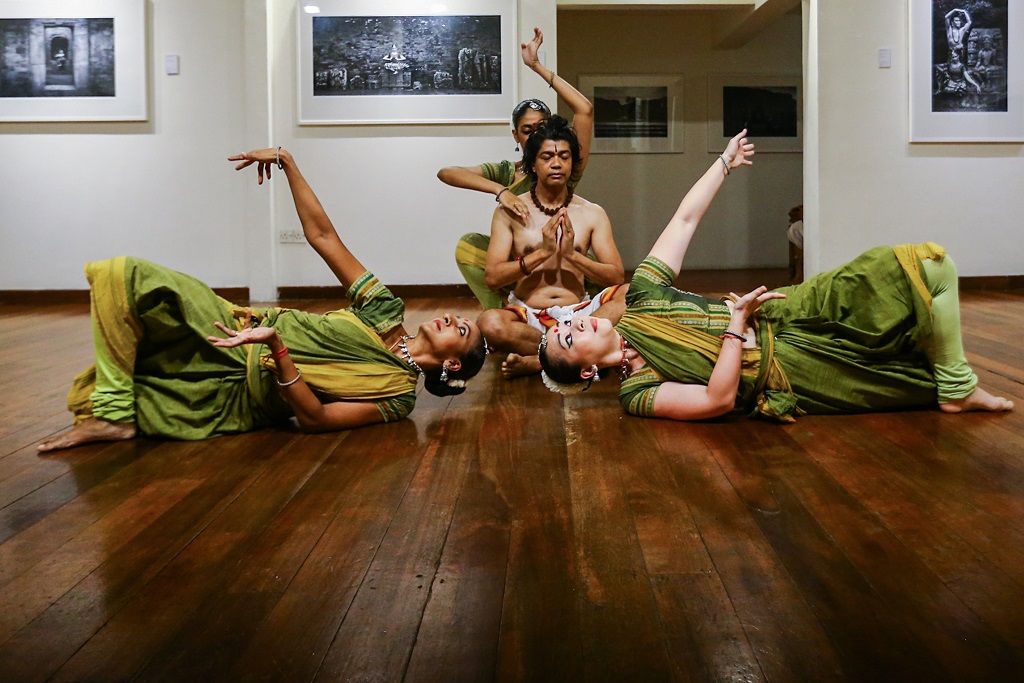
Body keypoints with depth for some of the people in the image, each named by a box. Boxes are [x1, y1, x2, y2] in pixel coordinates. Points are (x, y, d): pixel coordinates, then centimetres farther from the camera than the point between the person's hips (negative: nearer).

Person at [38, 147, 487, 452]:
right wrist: (286, 160, -4)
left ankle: (115, 415, -11)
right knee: (121, 276, -10)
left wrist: (276, 347, -35)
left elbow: (313, 418, -21)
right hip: (239, 327, 7)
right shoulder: (386, 311, 6)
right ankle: (108, 406, 0)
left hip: (231, 395, -7)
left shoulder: (399, 396, -10)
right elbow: (321, 234, 4)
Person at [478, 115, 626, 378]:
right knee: (489, 323, -35)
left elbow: (616, 276, 2)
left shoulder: (593, 214, 10)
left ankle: (537, 361, -32)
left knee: (629, 295, -27)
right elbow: (492, 278, -5)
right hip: (527, 315, -2)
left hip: (577, 312, 2)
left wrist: (572, 255, -13)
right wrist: (542, 253, -15)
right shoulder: (509, 213, 5)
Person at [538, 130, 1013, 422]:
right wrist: (737, 322, -24)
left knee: (930, 263, 1)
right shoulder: (635, 391, -14)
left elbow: (685, 219, 6)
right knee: (928, 267, -13)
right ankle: (956, 389, 2)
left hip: (786, 314, 7)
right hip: (792, 371, -7)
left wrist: (724, 162, 10)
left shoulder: (637, 300, 3)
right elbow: (719, 400, -26)